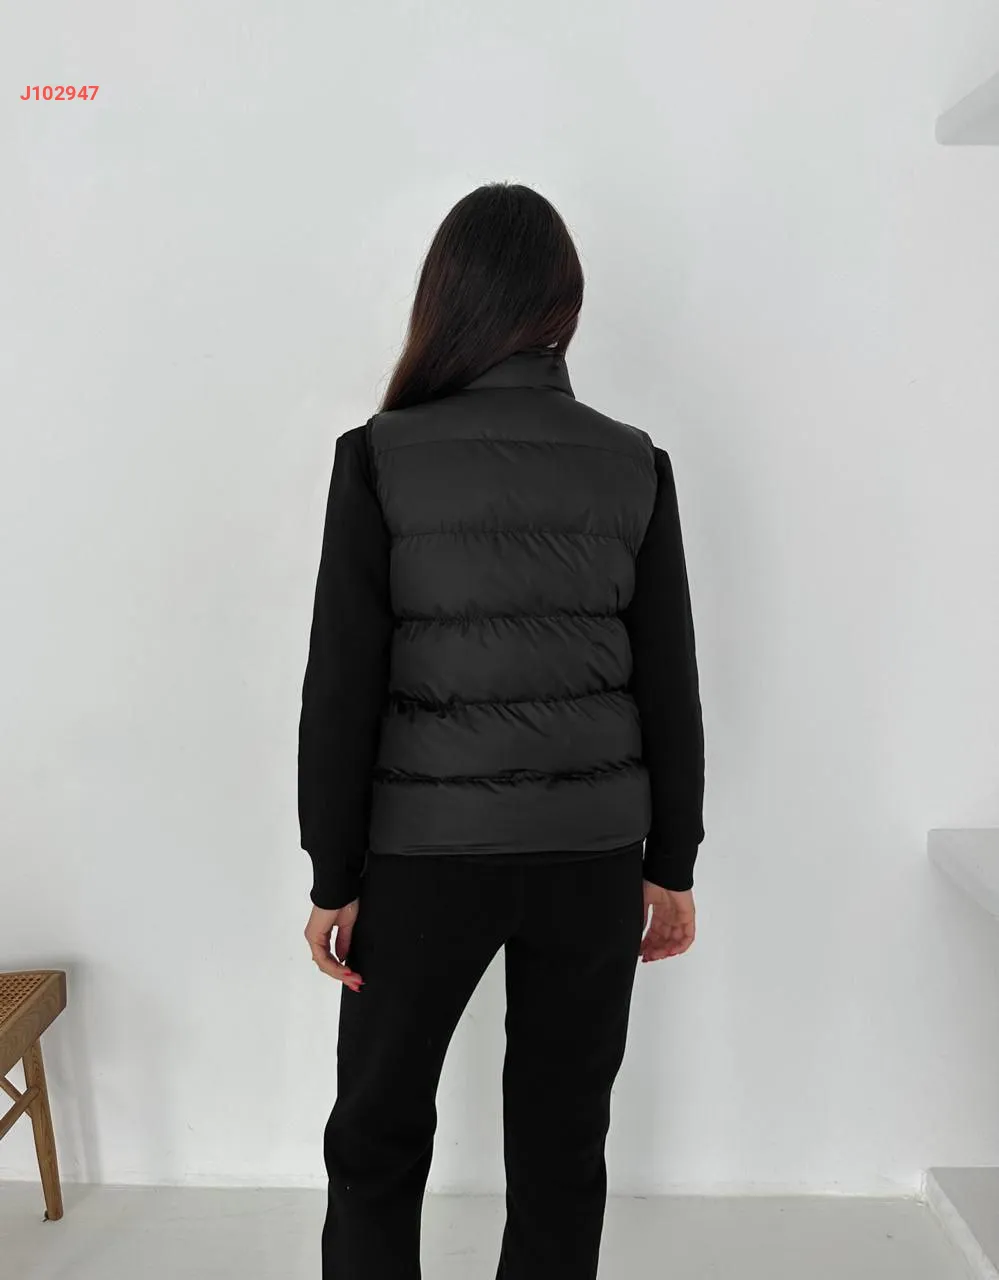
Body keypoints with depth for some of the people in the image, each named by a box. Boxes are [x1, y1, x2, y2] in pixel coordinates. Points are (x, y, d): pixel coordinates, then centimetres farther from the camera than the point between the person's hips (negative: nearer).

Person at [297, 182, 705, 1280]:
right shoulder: (633, 466, -2)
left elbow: (342, 683, -9)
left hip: (427, 849, -2)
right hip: (593, 849, 2)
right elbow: (670, 685, 0)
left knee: (379, 1129, 20)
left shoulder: (380, 456, -8)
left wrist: (334, 877, 0)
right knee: (561, 1137, 18)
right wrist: (671, 863, 10)